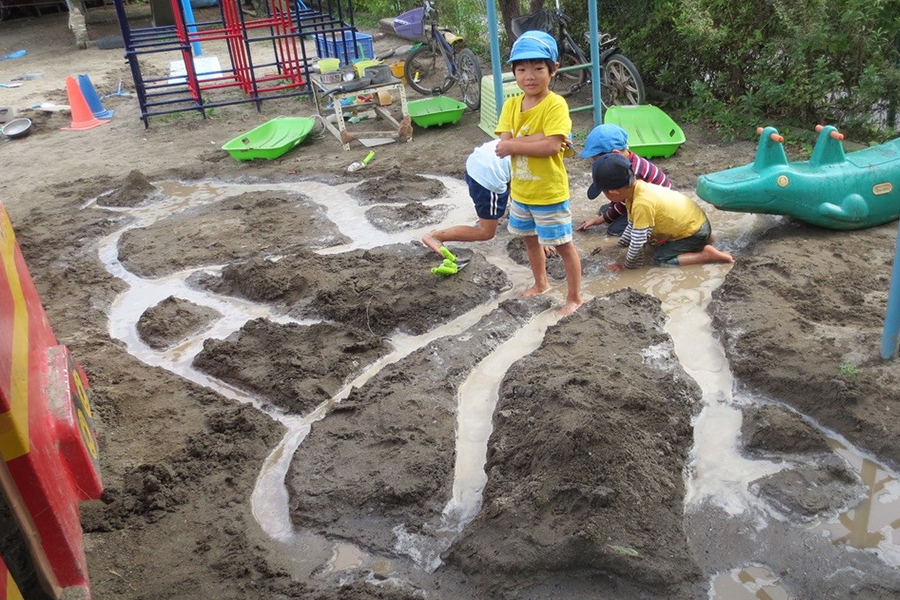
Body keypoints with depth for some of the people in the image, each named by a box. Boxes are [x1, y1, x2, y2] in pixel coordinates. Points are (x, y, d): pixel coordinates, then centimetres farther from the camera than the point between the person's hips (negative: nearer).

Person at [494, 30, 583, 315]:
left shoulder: (556, 104, -18)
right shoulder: (511, 104, -1)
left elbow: (552, 146, -28)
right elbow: (504, 143, -12)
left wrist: (514, 145, -22)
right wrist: (539, 138, -24)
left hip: (549, 193, -7)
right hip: (520, 190, 7)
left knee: (563, 245, 5)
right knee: (531, 239, 24)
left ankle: (574, 297, 20)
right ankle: (541, 283, 46)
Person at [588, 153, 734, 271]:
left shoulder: (642, 203, -34)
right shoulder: (636, 187, -7)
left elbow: (637, 241, -28)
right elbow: (633, 225, 9)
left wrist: (627, 265, -14)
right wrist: (619, 245, 15)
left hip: (695, 231, -9)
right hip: (693, 218, 9)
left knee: (661, 259, -14)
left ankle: (706, 254, -11)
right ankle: (703, 239, 21)